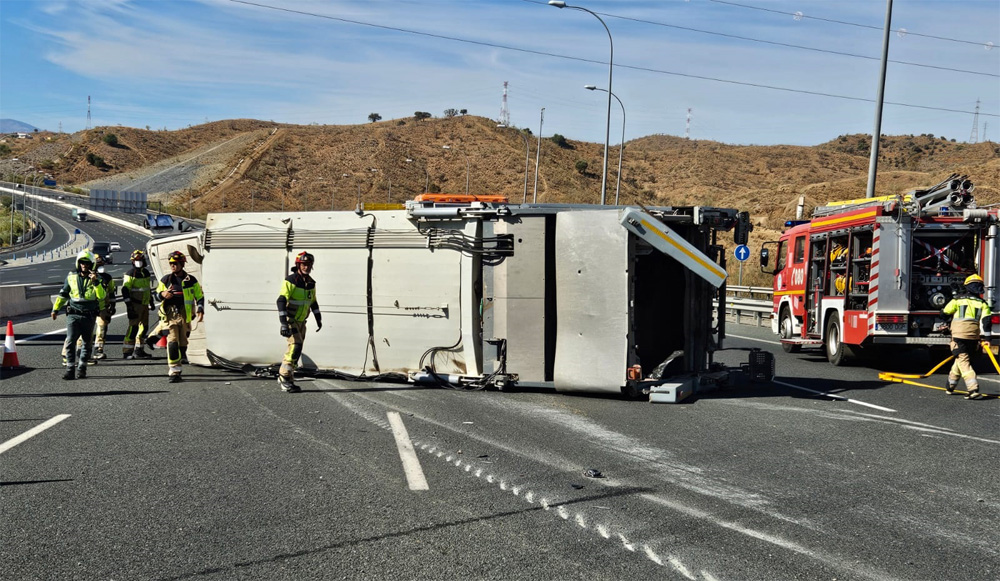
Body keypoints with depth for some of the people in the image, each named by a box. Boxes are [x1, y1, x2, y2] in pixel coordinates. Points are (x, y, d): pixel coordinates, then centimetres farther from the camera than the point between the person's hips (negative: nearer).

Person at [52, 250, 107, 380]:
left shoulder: (96, 278, 1)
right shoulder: (71, 277, 5)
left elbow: (102, 296, -13)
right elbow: (63, 294, 17)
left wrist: (96, 282, -25)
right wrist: (56, 309, 17)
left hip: (89, 316, 0)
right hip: (73, 314, 0)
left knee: (87, 343, 8)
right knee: (70, 341, -11)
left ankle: (82, 368, 20)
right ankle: (70, 369, -11)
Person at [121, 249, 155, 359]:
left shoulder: (146, 272, 14)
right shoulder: (130, 274, -11)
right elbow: (125, 290, -15)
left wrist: (151, 302, 27)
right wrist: (129, 305, -19)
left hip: (145, 304, 8)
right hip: (135, 305, -8)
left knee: (144, 327, 10)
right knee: (133, 327, -10)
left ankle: (138, 350, 17)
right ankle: (127, 351, -6)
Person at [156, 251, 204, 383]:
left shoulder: (191, 281, 7)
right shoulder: (165, 280, 10)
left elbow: (200, 297, 13)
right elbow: (157, 293, 19)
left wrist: (200, 311, -1)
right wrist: (162, 294, -6)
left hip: (185, 315, 1)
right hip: (170, 315, -1)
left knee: (183, 342, 4)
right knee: (172, 343, -12)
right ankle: (174, 372, -11)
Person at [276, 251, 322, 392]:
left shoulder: (311, 283, 6)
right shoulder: (290, 281, -18)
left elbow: (313, 302, 20)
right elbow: (281, 301, -23)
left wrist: (318, 319, 18)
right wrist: (283, 324, -29)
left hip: (301, 321, 7)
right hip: (289, 320, -7)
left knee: (296, 350, 7)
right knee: (295, 346, -20)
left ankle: (285, 378, 17)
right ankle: (284, 378, -13)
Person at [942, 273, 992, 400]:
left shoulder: (957, 300, 5)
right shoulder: (982, 303, 9)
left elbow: (945, 312, 12)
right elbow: (986, 320, -3)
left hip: (959, 334, -3)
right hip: (974, 336, 4)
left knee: (963, 361, -7)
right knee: (961, 359, 19)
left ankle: (974, 390, -22)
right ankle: (950, 386, 30)